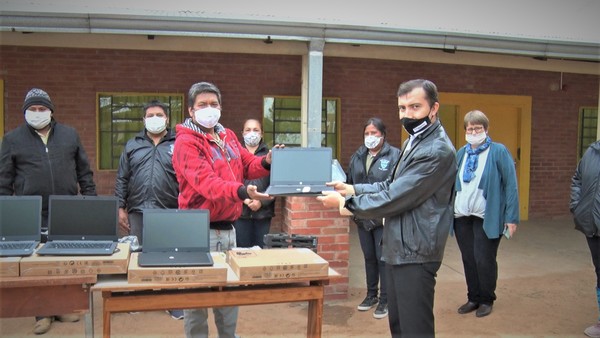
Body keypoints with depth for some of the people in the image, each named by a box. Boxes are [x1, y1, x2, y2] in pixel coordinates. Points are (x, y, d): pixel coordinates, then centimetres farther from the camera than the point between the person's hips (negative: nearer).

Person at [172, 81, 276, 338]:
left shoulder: (228, 137, 11)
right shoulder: (186, 142, -13)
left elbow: (248, 165, 11)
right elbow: (205, 182, -27)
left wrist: (267, 162, -11)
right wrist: (242, 192, -42)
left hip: (227, 227, 8)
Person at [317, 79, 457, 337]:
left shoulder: (437, 151, -20)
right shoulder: (414, 141, 14)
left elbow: (395, 198, -22)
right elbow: (392, 186, 17)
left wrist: (345, 202, -13)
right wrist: (352, 189, 6)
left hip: (415, 252, -10)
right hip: (398, 248, 10)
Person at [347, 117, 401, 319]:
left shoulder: (394, 155, -9)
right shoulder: (357, 156, 10)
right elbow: (350, 183, 15)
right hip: (363, 216, 6)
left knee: (383, 258, 2)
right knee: (369, 257, 17)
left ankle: (385, 300, 16)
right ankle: (371, 295, 31)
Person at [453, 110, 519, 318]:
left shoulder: (499, 152, -4)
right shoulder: (460, 154, 11)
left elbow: (510, 185, -8)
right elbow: (452, 183, 12)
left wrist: (512, 217, -12)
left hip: (487, 218, -4)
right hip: (461, 216, 5)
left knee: (484, 260, 2)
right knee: (468, 259, 11)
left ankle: (487, 300, 21)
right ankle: (473, 298, 26)